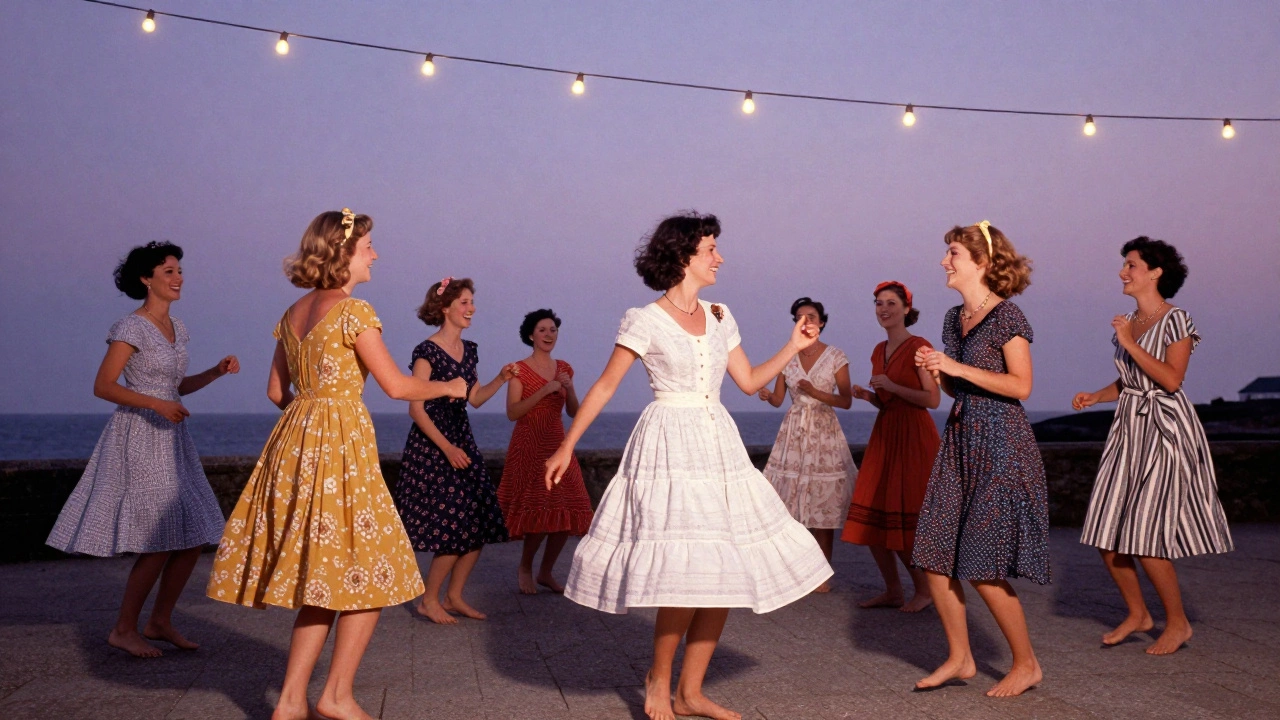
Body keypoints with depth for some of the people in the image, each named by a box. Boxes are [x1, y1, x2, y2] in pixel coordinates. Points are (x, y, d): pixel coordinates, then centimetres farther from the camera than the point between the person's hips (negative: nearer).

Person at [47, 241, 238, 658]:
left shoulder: (177, 329, 12)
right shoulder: (132, 328, -11)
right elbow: (102, 386, -14)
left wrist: (216, 372, 6)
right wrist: (155, 404, -24)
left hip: (171, 440, 8)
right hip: (139, 440, -8)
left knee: (194, 538, 6)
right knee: (159, 544, -8)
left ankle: (160, 622, 20)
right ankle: (123, 630, 9)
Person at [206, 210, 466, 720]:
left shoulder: (293, 314, 13)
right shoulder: (353, 311, -10)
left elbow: (277, 390, 18)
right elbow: (395, 385, -10)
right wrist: (449, 387, 5)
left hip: (296, 441, 8)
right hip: (341, 446, -8)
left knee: (322, 580, 13)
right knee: (367, 575, 4)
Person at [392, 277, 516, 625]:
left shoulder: (469, 350, 11)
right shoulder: (427, 351, -12)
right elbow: (416, 408, -14)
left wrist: (501, 379, 2)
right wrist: (447, 448, -17)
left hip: (461, 440, 8)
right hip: (430, 445, -8)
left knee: (480, 525, 4)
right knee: (453, 529, -9)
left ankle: (454, 596, 18)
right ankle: (429, 601, 8)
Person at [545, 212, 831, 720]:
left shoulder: (719, 317, 13)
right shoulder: (645, 321, -4)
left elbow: (749, 381, 20)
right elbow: (605, 387, -2)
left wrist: (793, 347, 11)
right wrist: (566, 447, -3)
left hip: (719, 448, 6)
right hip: (670, 449, -6)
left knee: (725, 575, 2)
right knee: (683, 575, -13)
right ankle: (658, 679, 12)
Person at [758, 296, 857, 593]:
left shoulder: (835, 356, 0)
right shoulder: (787, 356, 9)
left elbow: (846, 400, -4)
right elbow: (778, 399, 8)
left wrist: (815, 393, -18)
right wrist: (767, 395, -15)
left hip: (824, 432, -3)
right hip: (793, 431, 3)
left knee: (822, 504, -4)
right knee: (790, 502, -3)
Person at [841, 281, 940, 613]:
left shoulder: (918, 347, -8)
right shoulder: (879, 351, 14)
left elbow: (933, 399, -14)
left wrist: (892, 386, -18)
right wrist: (866, 395, 2)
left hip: (913, 437, -8)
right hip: (883, 435, 8)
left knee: (905, 520, -5)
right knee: (872, 518, 4)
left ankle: (924, 590, 13)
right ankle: (892, 591, 16)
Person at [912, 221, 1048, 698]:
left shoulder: (1006, 317, -9)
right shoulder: (954, 319, 13)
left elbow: (1021, 386, -15)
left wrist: (957, 368, -17)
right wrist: (934, 370, -1)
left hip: (1000, 447, -8)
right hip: (959, 443, 8)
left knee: (983, 569, -5)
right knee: (933, 557, 4)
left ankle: (1027, 664, 15)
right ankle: (959, 658, 19)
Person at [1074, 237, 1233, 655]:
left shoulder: (1175, 320, -8)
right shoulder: (1127, 323, 13)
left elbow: (1171, 379, -19)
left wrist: (1130, 343, -16)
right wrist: (1095, 397, 4)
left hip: (1165, 432, -7)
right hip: (1128, 431, 7)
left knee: (1145, 539, -9)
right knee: (1107, 537, 4)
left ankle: (1177, 622, 12)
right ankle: (1137, 615, 23)